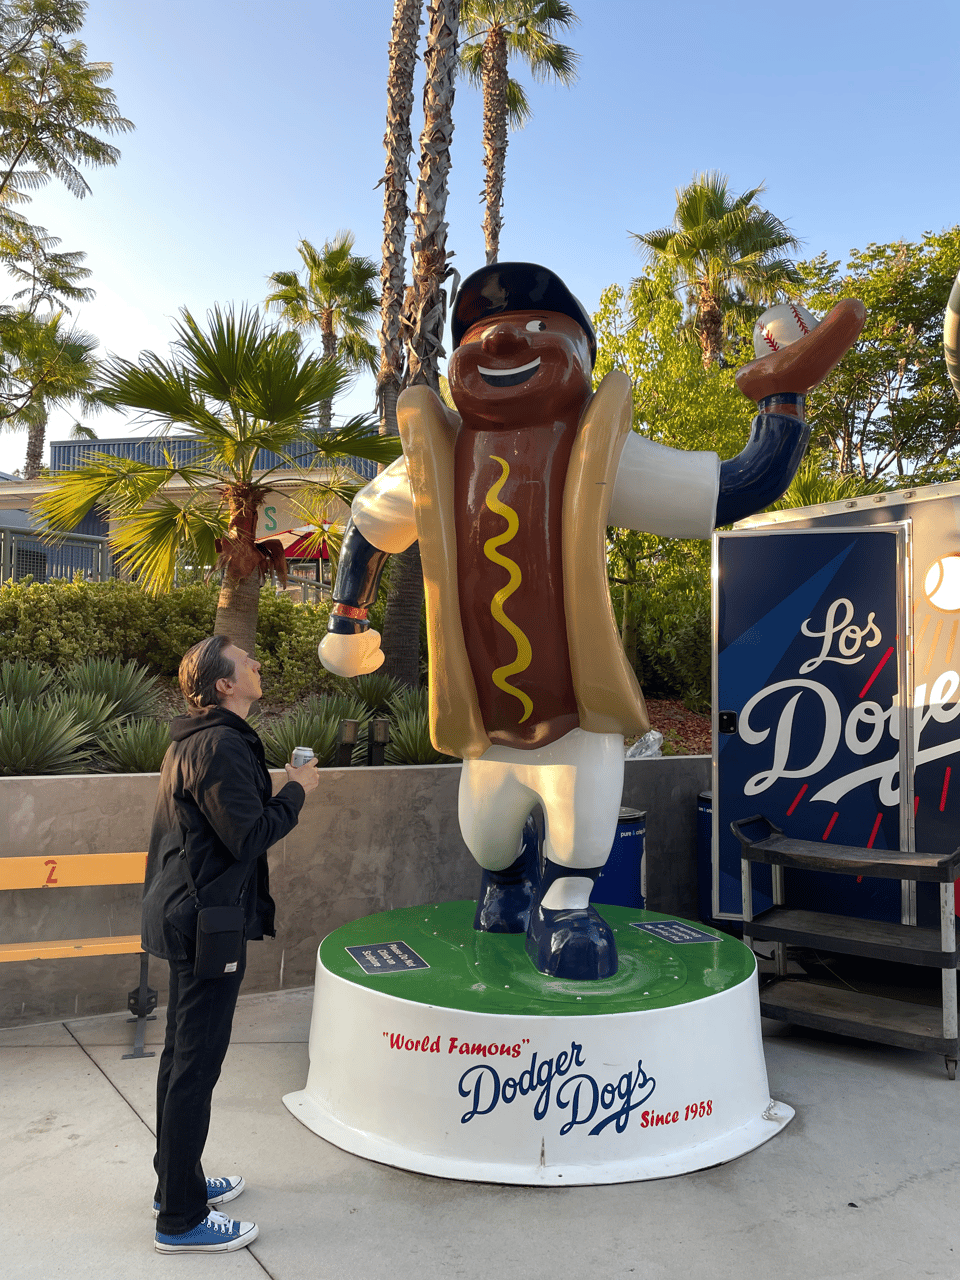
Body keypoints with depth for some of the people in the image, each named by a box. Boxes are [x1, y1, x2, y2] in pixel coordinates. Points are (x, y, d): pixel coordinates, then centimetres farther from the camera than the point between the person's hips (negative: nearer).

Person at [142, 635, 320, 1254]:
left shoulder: (195, 740, 13)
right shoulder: (222, 746, -21)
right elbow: (250, 835, -23)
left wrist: (280, 791, 10)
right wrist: (297, 791, -10)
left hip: (187, 917, 11)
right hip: (208, 923, -11)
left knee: (183, 1056, 21)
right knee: (196, 1067, 0)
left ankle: (177, 1182, 37)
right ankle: (182, 1219, 14)